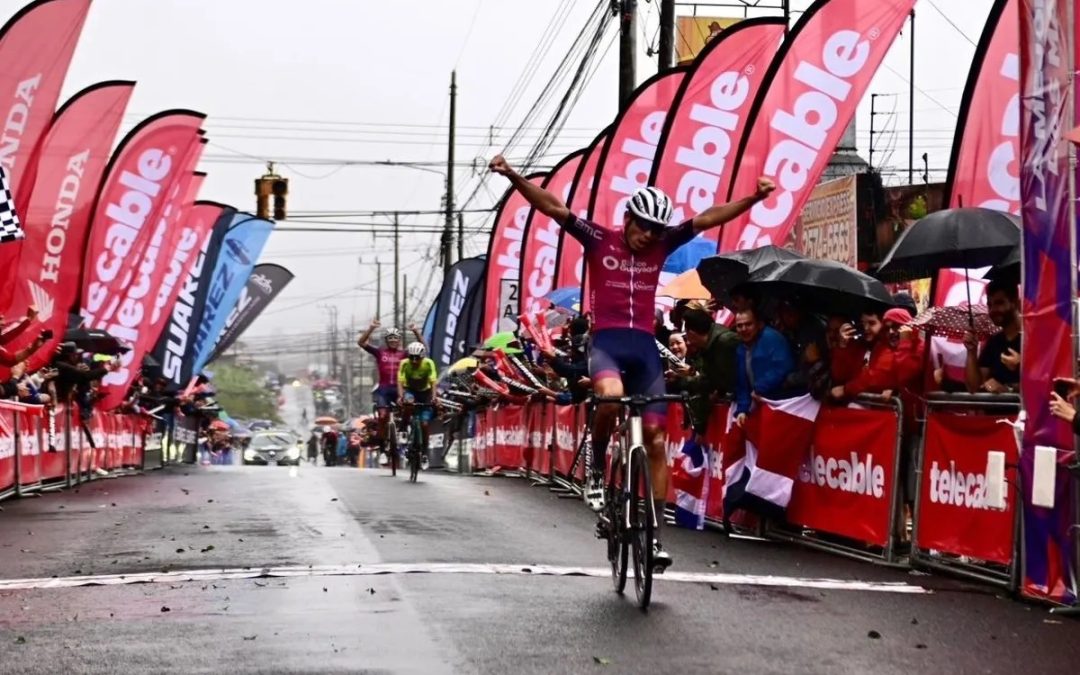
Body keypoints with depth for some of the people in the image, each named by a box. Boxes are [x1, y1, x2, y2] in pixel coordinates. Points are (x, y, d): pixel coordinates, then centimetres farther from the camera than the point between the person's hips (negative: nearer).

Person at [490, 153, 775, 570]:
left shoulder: (660, 247, 7)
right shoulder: (599, 240, -1)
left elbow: (707, 219, 5)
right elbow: (553, 207, -9)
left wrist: (754, 198, -5)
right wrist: (513, 177, -21)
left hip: (645, 347, 4)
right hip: (607, 341, -3)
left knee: (655, 441, -2)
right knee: (611, 398, -37)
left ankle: (655, 534, 3)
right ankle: (597, 473, -9)